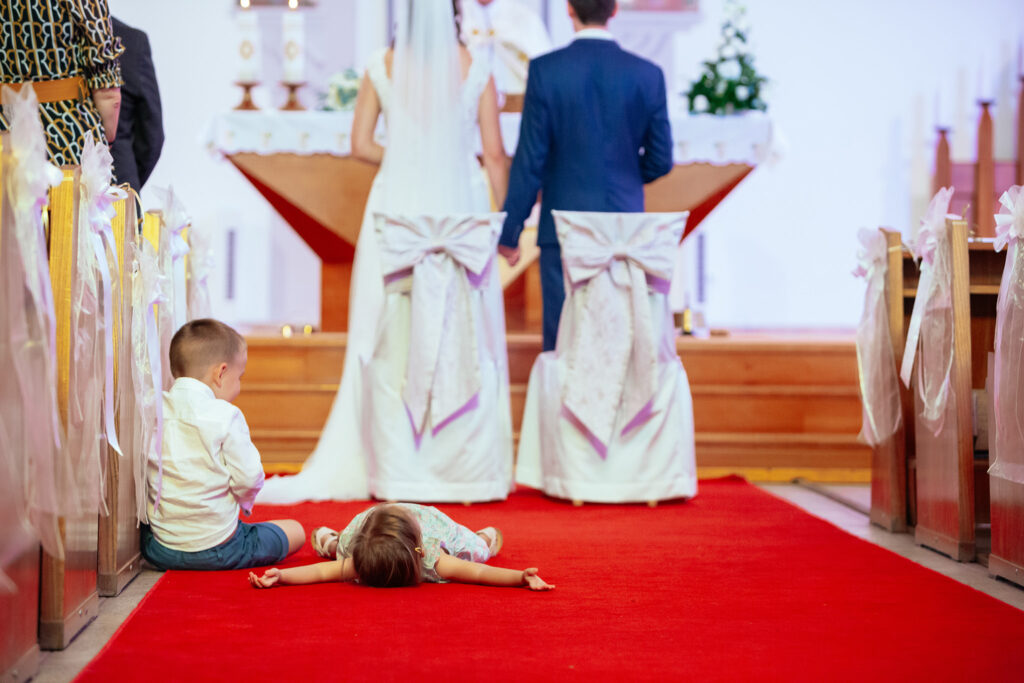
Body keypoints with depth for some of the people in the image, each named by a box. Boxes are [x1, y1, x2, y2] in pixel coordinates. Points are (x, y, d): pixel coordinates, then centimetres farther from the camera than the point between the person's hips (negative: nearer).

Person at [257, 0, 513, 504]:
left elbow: (360, 145, 1)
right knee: (465, 340, 6)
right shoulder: (475, 70, -2)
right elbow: (494, 155, -2)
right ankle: (467, 468, 9)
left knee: (392, 343, 6)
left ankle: (397, 470, 8)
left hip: (397, 208, 1)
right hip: (459, 210, -1)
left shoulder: (383, 67, 0)